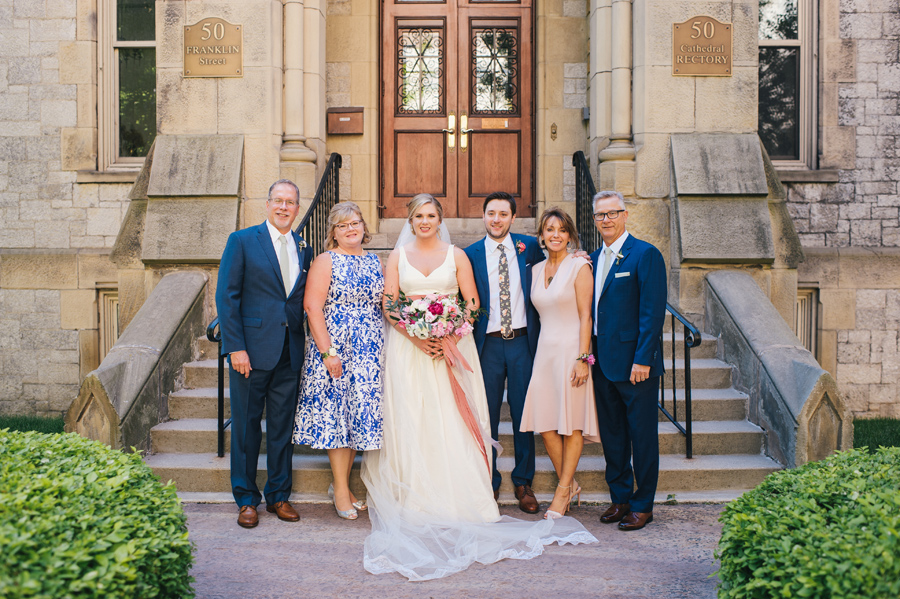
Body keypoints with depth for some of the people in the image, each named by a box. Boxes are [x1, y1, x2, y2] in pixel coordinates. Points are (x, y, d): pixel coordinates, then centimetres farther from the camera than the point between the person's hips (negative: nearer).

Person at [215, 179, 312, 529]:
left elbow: (304, 301, 12)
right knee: (246, 426, 6)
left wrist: (306, 346, 2)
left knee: (283, 426, 11)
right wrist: (236, 347, -12)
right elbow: (226, 297, -6)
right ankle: (246, 499, 20)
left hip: (290, 352, 4)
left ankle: (278, 496, 24)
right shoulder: (242, 241, -1)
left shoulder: (303, 249, 11)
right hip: (252, 349, -4)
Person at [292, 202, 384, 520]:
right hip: (334, 349, -5)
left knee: (360, 413, 8)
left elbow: (384, 304, 16)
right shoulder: (326, 261, -4)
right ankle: (341, 489, 11)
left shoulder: (375, 262, 12)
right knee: (335, 413, 0)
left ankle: (342, 483, 22)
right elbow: (312, 307, -11)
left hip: (370, 351, 5)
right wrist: (327, 351, -17)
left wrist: (385, 348, 7)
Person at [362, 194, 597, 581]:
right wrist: (416, 336, -11)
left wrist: (450, 336, -12)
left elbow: (472, 303, 3)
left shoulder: (456, 255, 7)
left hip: (451, 347, 0)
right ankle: (417, 501, 4)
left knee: (452, 422, -3)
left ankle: (458, 499, 3)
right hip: (408, 348, 0)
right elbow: (388, 304, 3)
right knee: (411, 420, -3)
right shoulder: (398, 256, 8)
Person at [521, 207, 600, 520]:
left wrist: (582, 358, -15)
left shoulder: (579, 266, -6)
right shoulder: (536, 270, 11)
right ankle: (570, 485, 20)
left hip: (571, 350, -6)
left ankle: (563, 490, 13)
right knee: (545, 422, 3)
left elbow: (585, 315, -10)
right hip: (544, 350, 6)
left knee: (571, 422, 2)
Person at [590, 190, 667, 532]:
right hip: (602, 362, 7)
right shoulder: (594, 259, 14)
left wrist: (643, 359, -18)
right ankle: (620, 498, 27)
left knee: (642, 434, 4)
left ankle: (642, 505, 15)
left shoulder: (645, 255, -8)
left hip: (635, 363, -7)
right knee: (611, 433, 14)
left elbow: (653, 311, -13)